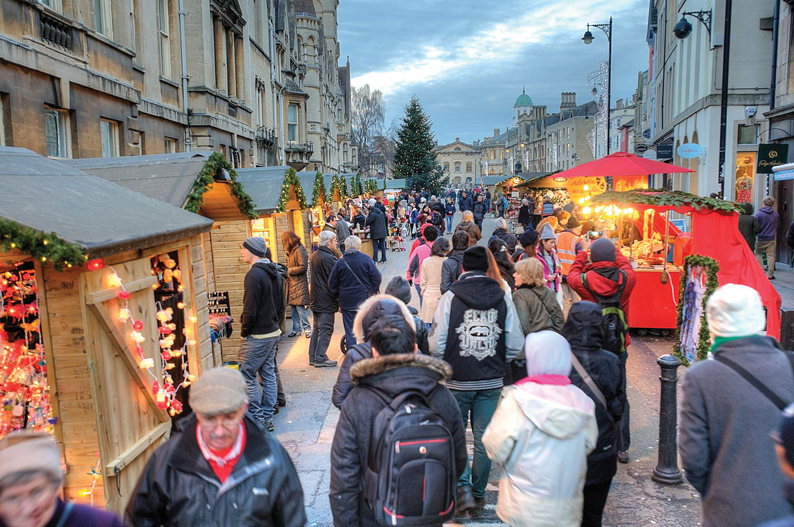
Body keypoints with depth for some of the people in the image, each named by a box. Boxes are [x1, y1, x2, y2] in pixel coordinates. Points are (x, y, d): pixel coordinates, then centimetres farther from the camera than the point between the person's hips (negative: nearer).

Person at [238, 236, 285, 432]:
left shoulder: (254, 274, -17)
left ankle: (258, 420, 4)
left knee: (247, 375, 0)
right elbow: (281, 305, 16)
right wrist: (275, 325, 18)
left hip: (257, 335, -9)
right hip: (273, 333, 9)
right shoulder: (275, 273, 11)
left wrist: (244, 332, -8)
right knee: (268, 375, 13)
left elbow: (250, 310, -19)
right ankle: (267, 419, 20)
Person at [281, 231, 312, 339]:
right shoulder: (291, 250, 17)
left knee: (300, 307, -9)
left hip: (300, 284, -9)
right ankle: (296, 329, 17)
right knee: (293, 307, 10)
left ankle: (307, 328, -1)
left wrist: (288, 270, -13)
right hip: (292, 283, 9)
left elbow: (303, 267, -17)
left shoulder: (300, 249, -11)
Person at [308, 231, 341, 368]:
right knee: (326, 329, -2)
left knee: (317, 328, 15)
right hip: (327, 300, -9)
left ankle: (313, 357, 20)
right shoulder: (329, 258, -19)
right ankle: (320, 358, 1)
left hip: (316, 299, 9)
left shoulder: (315, 255, 10)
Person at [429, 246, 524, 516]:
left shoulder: (451, 296, -10)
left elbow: (436, 344, -12)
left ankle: (463, 487, 4)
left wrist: (444, 363, 9)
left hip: (458, 381, -2)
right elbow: (516, 346, -3)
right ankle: (478, 495, 24)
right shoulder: (503, 297, -3)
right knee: (484, 438, 13)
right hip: (491, 382, 2)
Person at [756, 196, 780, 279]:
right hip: (772, 238, 2)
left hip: (761, 238, -2)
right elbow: (778, 225, 12)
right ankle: (770, 274, 7)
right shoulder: (775, 214, -1)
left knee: (758, 254, 13)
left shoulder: (758, 214, -11)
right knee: (770, 256, 5)